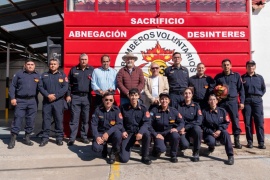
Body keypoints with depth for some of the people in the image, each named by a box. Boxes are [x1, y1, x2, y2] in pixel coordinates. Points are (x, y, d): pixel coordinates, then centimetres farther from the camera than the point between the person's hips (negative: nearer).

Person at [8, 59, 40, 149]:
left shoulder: (38, 75, 10)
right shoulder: (19, 74, 7)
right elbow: (13, 86, 4)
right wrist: (12, 98, -4)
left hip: (32, 101, 2)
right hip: (20, 100, -1)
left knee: (30, 120, 5)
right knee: (17, 119, -3)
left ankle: (27, 138, 18)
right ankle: (12, 140, 4)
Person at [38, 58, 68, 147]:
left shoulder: (62, 75, 7)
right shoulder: (44, 75, 13)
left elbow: (65, 88, -4)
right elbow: (40, 86, 3)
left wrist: (55, 96, -12)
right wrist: (48, 95, -12)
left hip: (59, 101, -2)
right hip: (46, 101, 2)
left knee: (59, 120, 1)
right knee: (46, 119, 4)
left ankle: (59, 138, 9)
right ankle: (45, 138, 13)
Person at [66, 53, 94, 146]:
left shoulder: (92, 70, 5)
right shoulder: (73, 70, 6)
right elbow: (69, 83, 7)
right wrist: (68, 95, 1)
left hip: (87, 97, 1)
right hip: (75, 97, 0)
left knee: (86, 118, 8)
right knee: (74, 118, 1)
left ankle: (84, 136, 20)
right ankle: (72, 138, 8)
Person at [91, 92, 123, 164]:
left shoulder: (116, 109, -9)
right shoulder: (98, 110, -6)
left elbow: (120, 124, -17)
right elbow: (93, 124, -7)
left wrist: (108, 133, -27)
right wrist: (96, 136, -22)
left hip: (112, 133, -1)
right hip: (101, 133, 1)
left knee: (118, 134, -35)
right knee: (96, 148, -26)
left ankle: (113, 153, -4)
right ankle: (104, 148, 16)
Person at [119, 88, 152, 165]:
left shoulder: (143, 108, -5)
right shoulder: (123, 107, -3)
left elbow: (147, 122, -13)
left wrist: (140, 132, -30)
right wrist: (123, 131, -10)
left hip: (139, 131, 0)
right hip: (128, 133, 0)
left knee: (147, 133, -37)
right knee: (124, 159, -13)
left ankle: (145, 157, -13)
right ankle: (126, 147, 25)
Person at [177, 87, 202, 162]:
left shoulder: (196, 106, 2)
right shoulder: (179, 106, 1)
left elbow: (199, 120, -9)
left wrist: (185, 127, -17)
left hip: (193, 128, 1)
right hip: (182, 129, -1)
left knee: (197, 129, -35)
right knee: (185, 145, -28)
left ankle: (196, 153, -15)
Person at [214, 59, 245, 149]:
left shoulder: (236, 75, 7)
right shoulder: (218, 76, 7)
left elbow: (241, 89, 6)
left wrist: (242, 102, 1)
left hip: (233, 101, 0)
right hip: (221, 101, 1)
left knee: (235, 121, 0)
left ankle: (237, 141, 10)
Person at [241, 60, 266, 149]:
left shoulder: (260, 77, 12)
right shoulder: (242, 77, 6)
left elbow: (264, 89, 17)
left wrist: (259, 95, 5)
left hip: (257, 100, 1)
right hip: (246, 101, -1)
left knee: (259, 122, -2)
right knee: (248, 122, 1)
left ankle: (261, 142, 4)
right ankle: (249, 142, 9)